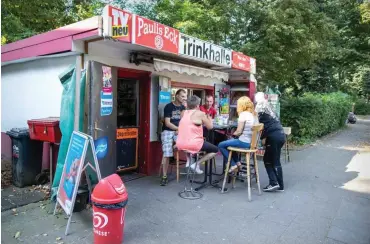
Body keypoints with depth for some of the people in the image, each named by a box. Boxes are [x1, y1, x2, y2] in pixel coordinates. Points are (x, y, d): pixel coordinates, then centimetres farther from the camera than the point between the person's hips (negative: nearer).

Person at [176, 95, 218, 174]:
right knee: (215, 150, 13)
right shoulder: (200, 113, -6)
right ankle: (196, 164, 1)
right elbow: (210, 126, 4)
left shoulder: (184, 113, 11)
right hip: (193, 144, -7)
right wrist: (208, 117, 21)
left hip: (180, 144, 7)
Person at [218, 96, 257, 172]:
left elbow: (239, 132, -17)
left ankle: (233, 164, 6)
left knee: (221, 145, 5)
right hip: (252, 142, 9)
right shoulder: (254, 114, 9)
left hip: (244, 142, -9)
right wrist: (236, 133, 13)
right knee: (229, 141, 30)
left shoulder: (243, 114, -15)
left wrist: (234, 133, 4)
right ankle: (237, 162, 26)